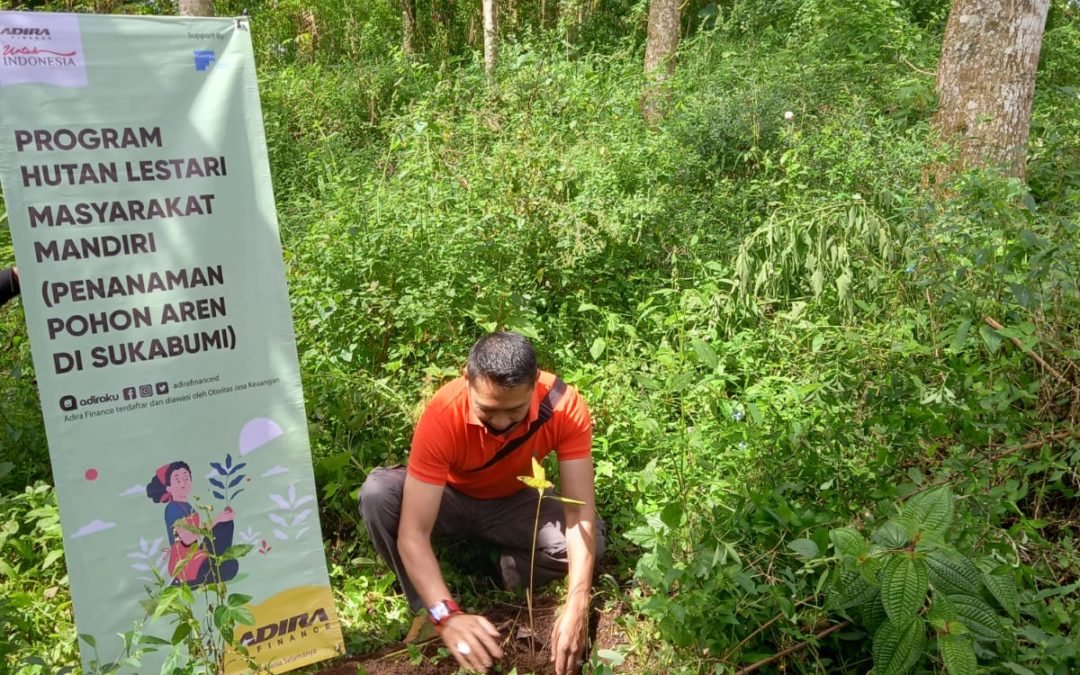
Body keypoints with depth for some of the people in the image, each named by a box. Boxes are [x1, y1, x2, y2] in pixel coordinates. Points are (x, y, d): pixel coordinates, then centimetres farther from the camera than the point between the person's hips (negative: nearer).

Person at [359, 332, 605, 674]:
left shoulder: (564, 407, -31)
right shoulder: (442, 416, -35)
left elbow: (581, 512, -32)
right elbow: (413, 533, -37)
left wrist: (576, 606, -44)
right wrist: (446, 615, -50)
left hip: (513, 502, 1)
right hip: (451, 498, -1)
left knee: (592, 540, -27)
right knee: (378, 493, -32)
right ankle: (424, 610, -12)